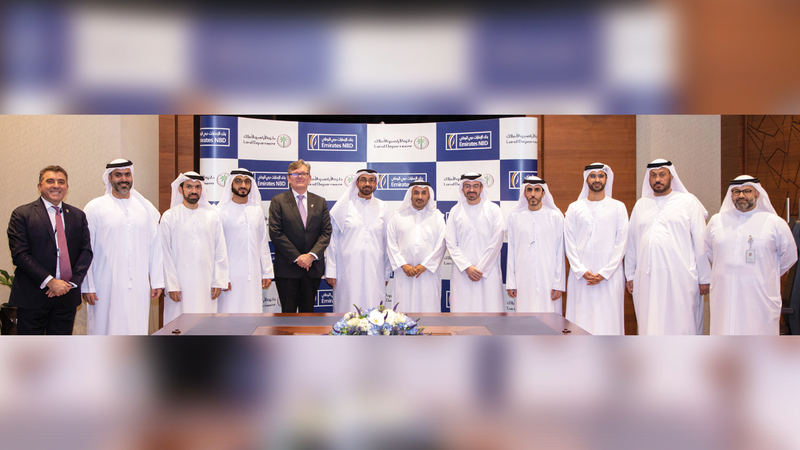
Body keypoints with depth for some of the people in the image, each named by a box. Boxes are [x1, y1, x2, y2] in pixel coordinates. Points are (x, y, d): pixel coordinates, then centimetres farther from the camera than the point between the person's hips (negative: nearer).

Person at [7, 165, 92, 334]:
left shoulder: (78, 216, 11)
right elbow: (20, 254, -9)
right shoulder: (22, 214, -1)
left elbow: (86, 251, 6)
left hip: (67, 296, 3)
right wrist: (50, 282, -16)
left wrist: (71, 282, -8)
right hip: (33, 297, -3)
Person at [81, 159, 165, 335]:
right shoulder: (95, 208, 3)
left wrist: (157, 281, 6)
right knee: (105, 330, -1)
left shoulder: (147, 208, 10)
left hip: (138, 288, 2)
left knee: (137, 330, 3)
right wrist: (87, 287, -3)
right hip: (106, 288, -2)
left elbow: (155, 248, 9)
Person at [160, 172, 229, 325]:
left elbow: (220, 251, 9)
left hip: (207, 284, 2)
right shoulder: (169, 217, 3)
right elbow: (165, 254, 0)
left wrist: (219, 281, 3)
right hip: (181, 285, -2)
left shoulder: (212, 216, 10)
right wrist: (171, 285, -6)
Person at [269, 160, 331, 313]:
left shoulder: (320, 202, 11)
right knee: (288, 312, 2)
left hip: (313, 267, 3)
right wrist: (296, 258, -12)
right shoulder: (278, 201, 2)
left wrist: (312, 255, -10)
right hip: (287, 267, -3)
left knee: (308, 312, 9)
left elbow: (326, 232, 5)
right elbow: (275, 233, -6)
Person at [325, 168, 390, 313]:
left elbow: (387, 242, 12)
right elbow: (332, 240, 4)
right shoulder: (344, 207, 4)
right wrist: (331, 271, 0)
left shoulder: (382, 207, 10)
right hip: (348, 271, -2)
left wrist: (387, 273, 10)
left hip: (375, 272, 2)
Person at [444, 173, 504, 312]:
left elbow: (496, 243, -1)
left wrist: (480, 269, -6)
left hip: (488, 272, -1)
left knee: (490, 307, -5)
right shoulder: (456, 211, 9)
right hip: (462, 273, 1)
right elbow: (451, 244, 5)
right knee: (462, 309, -2)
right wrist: (467, 267, -6)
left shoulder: (493, 210, 5)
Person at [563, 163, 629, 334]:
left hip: (609, 275, -1)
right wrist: (582, 271, -6)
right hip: (580, 275, 1)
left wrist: (604, 273, -8)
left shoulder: (618, 207, 8)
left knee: (608, 319, -2)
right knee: (581, 320, -1)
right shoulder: (574, 208, 10)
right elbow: (569, 242, 5)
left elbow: (621, 243, 1)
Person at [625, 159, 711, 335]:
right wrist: (630, 275, 11)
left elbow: (700, 242, 3)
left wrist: (704, 278, -1)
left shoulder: (688, 202, 6)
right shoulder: (641, 205, 15)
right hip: (646, 279, 3)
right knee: (650, 327, 5)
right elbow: (631, 242, 15)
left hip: (680, 278, -3)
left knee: (679, 325, -1)